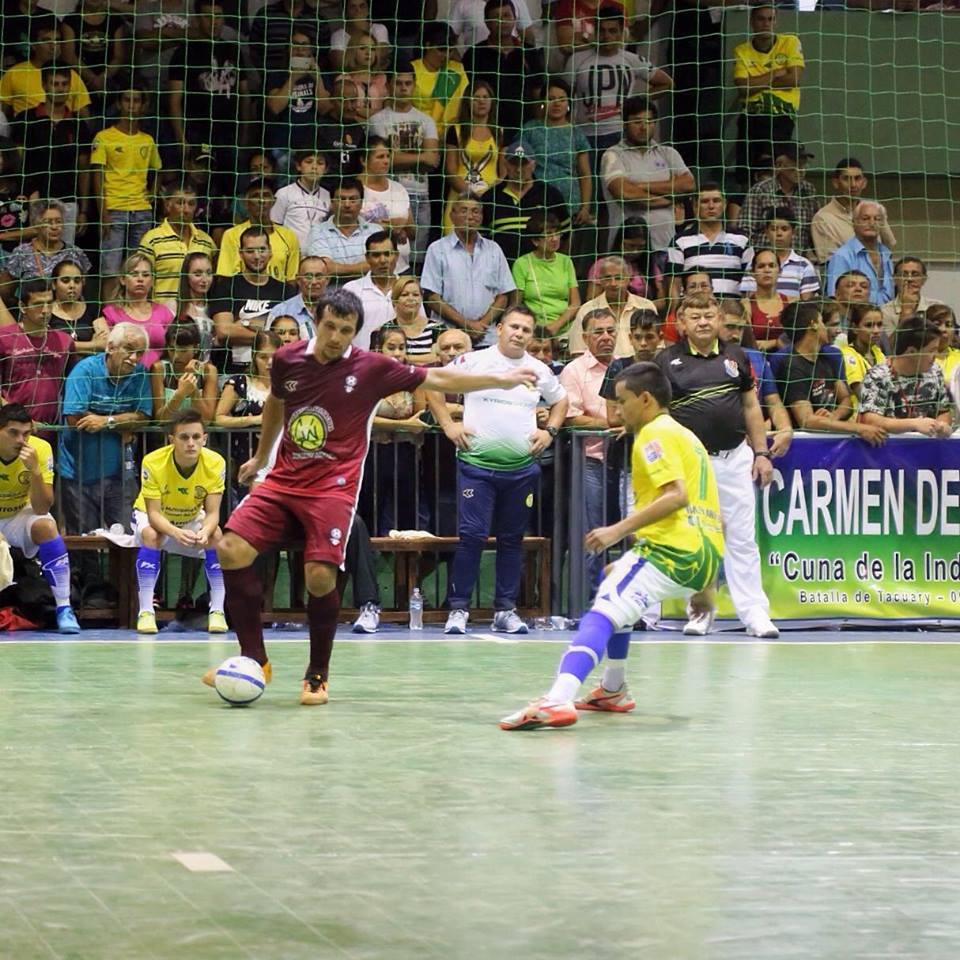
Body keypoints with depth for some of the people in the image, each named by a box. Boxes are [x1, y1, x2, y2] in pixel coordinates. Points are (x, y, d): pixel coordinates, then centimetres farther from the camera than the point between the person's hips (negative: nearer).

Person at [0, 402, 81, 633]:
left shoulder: (40, 449, -20)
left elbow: (42, 509, -21)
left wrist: (35, 470, -37)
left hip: (22, 515, 0)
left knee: (45, 526, -32)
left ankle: (64, 609, -27)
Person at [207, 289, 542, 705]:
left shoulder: (370, 368, -5)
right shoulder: (287, 360, 3)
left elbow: (436, 379, 4)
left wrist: (500, 379, 3)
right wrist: (260, 457, 35)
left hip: (333, 487, -3)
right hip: (283, 480, 3)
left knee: (320, 577, -17)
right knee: (231, 550, -13)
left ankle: (318, 675, 6)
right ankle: (254, 659, 1)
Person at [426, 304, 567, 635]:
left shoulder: (540, 371, 10)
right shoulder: (473, 362, 0)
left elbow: (560, 400, 27)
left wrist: (550, 431, 11)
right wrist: (448, 425, -1)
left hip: (521, 469, 4)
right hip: (477, 466, -4)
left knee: (512, 539, 7)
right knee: (472, 536, -10)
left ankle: (505, 610, 13)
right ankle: (458, 608, -3)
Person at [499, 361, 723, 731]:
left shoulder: (654, 433, -3)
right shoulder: (686, 436, 26)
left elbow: (676, 494, -18)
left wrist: (620, 530, -18)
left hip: (673, 547, -10)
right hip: (707, 553, 10)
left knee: (600, 615, -22)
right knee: (614, 591, 33)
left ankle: (557, 700, -45)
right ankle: (612, 690, 36)